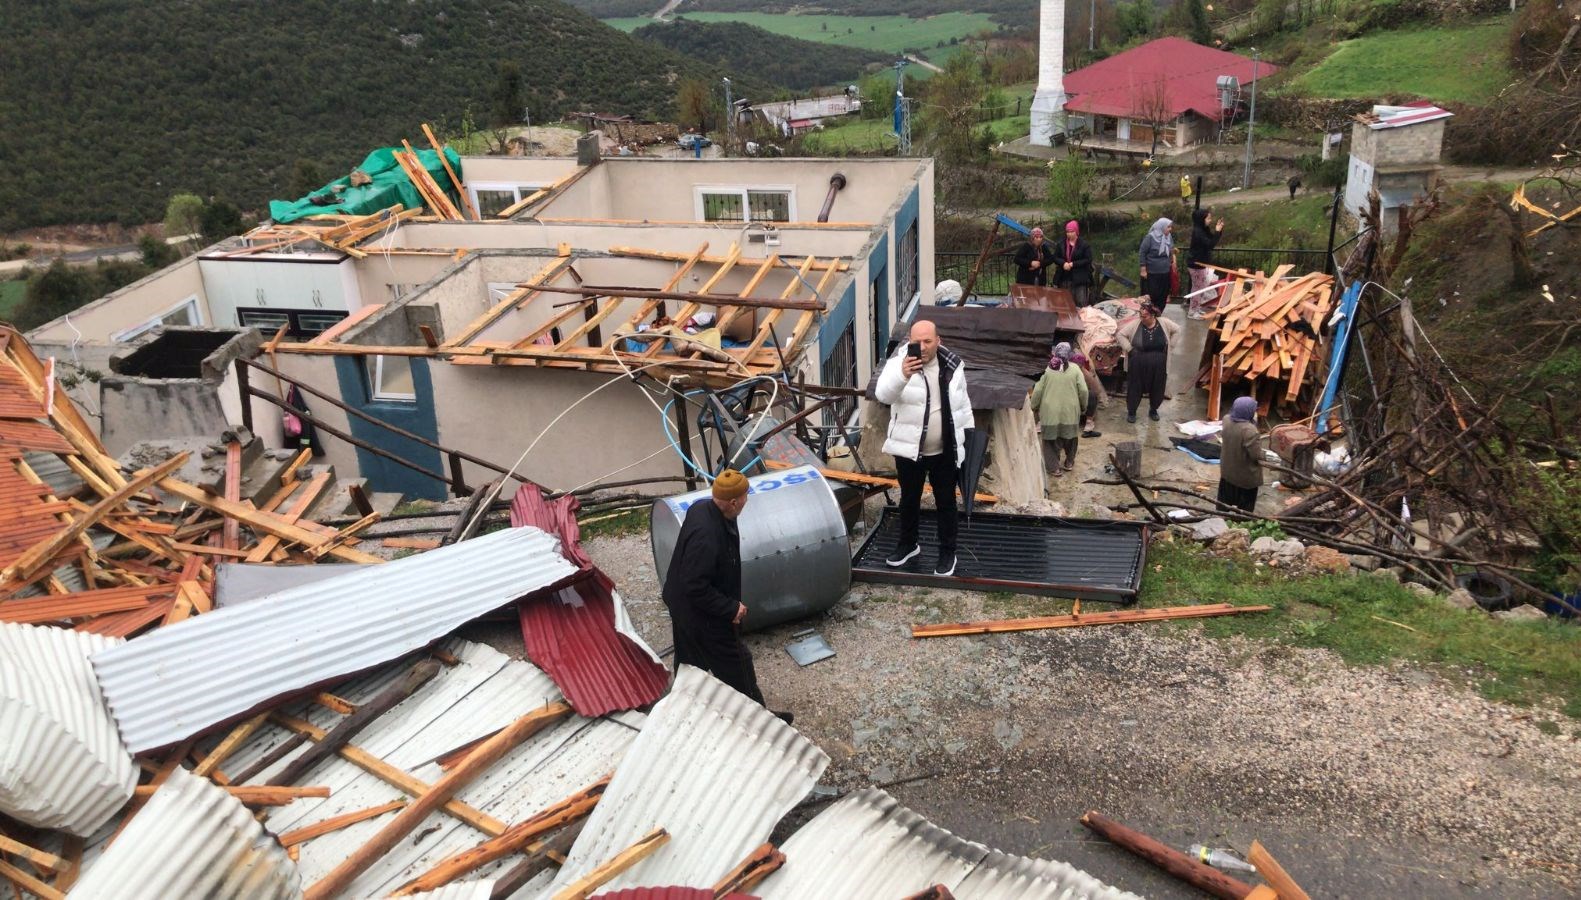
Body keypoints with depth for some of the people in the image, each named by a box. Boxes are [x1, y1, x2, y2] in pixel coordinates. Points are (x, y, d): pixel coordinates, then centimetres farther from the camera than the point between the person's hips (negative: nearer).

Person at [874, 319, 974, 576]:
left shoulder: (952, 365, -1)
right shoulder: (898, 362, -12)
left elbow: (962, 402, 12)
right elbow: (883, 394, -30)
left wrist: (969, 434, 13)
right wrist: (903, 375, -48)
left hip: (945, 451, 1)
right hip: (909, 449, -1)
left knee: (946, 502, 10)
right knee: (909, 499, 16)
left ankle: (947, 553, 23)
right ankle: (908, 544, 36)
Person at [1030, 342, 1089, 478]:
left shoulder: (1047, 369, -7)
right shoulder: (1075, 369, -6)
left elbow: (1037, 390, -6)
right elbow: (1083, 390, -6)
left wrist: (1034, 407, 7)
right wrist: (1083, 407, 10)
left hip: (1050, 411, -1)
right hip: (1070, 411, 1)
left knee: (1051, 439, 10)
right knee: (1070, 436, 20)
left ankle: (1054, 467, 11)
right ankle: (1069, 463, 34)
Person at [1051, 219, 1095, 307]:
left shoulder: (1084, 245, -3)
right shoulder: (1061, 244, 9)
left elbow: (1088, 260, -7)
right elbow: (1055, 258, 8)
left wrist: (1073, 264, -15)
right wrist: (1063, 263, -13)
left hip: (1080, 279, -4)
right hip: (1064, 278, 4)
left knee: (1081, 303, -6)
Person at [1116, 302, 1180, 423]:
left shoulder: (1164, 323, -5)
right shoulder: (1135, 324, -11)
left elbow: (1177, 330, 10)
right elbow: (1119, 334, -9)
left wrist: (1169, 344, 2)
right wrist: (1129, 349, -15)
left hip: (1158, 365, 2)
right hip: (1138, 365, -2)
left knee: (1157, 389, 13)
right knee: (1135, 387, 6)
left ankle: (1153, 410, 36)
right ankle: (1131, 411, 24)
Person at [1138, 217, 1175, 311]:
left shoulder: (1169, 237, 5)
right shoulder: (1150, 237, -12)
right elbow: (1142, 252, -10)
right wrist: (1143, 269, -12)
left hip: (1165, 273, 6)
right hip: (1151, 273, -6)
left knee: (1163, 296, 8)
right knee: (1151, 296, -1)